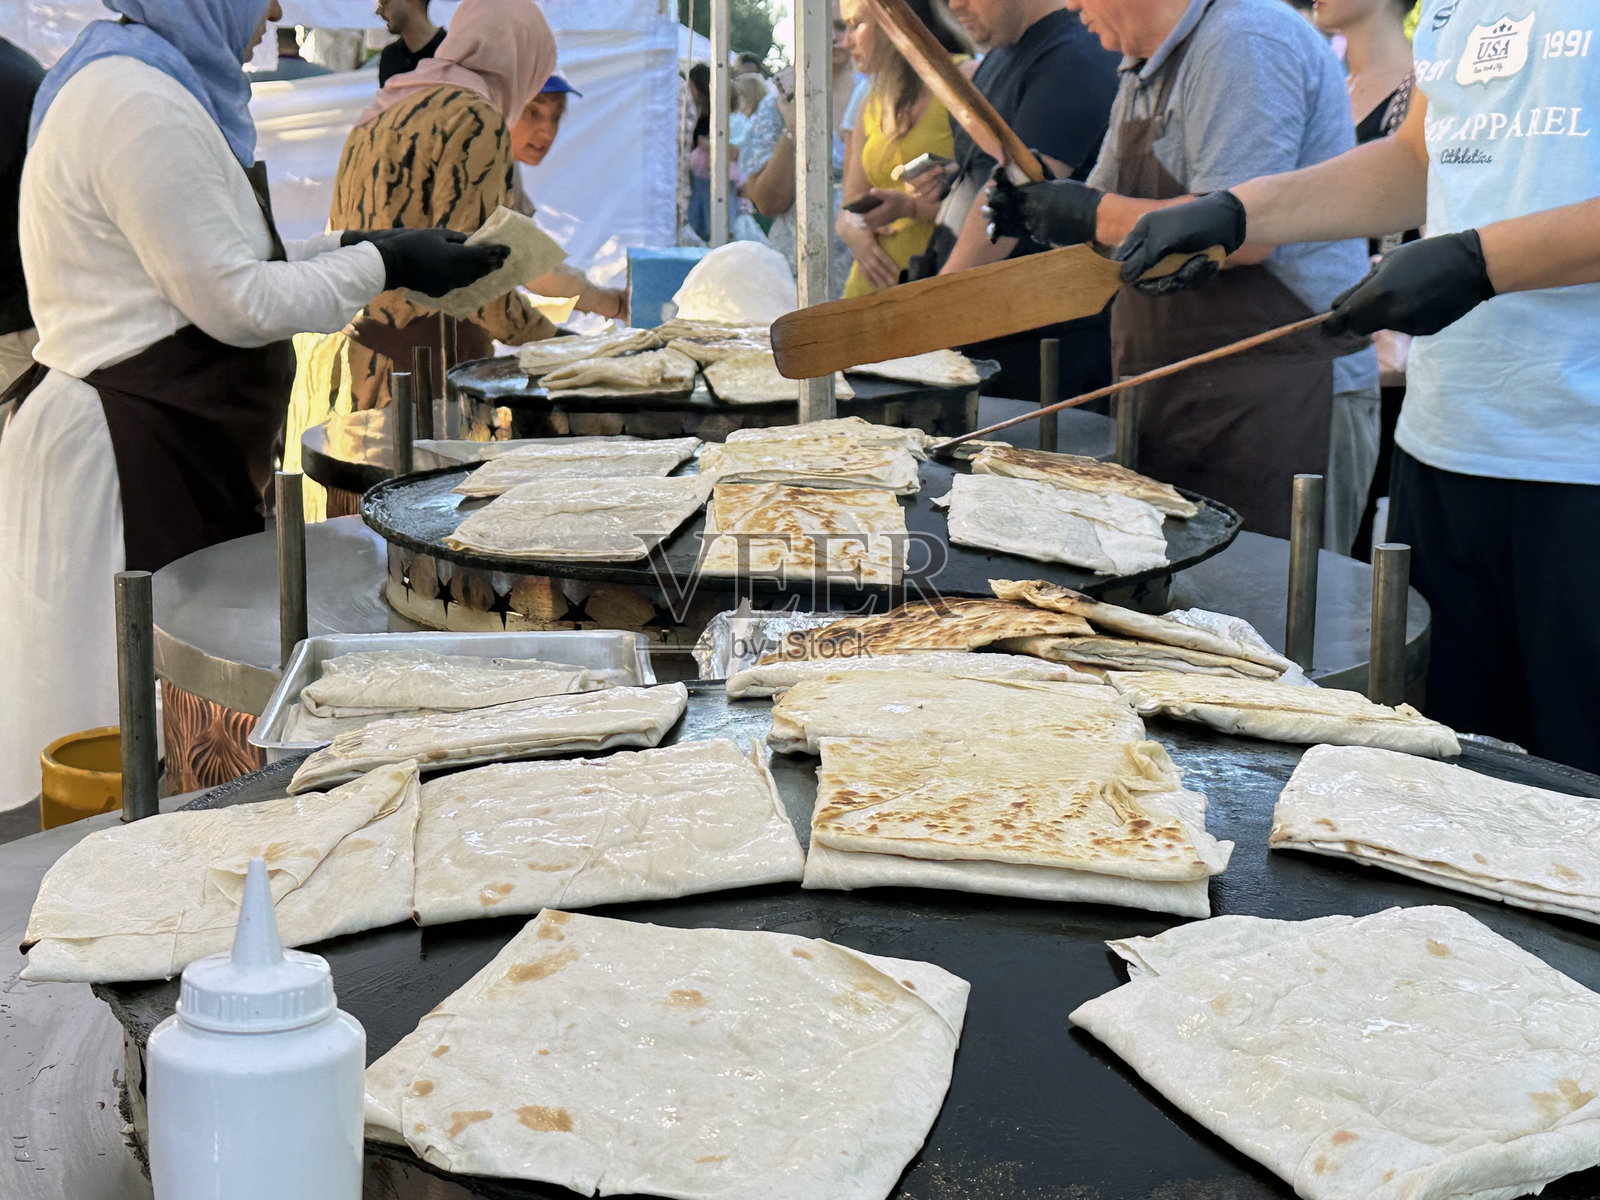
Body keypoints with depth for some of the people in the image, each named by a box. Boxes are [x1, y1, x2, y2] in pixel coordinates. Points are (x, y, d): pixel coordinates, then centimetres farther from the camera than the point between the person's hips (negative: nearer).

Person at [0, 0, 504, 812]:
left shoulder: (139, 87, 16)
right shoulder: (141, 105, -17)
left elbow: (209, 270, 20)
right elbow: (237, 304, -16)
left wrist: (346, 248, 12)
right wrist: (382, 266, -8)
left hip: (170, 445, 10)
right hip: (134, 457, -10)